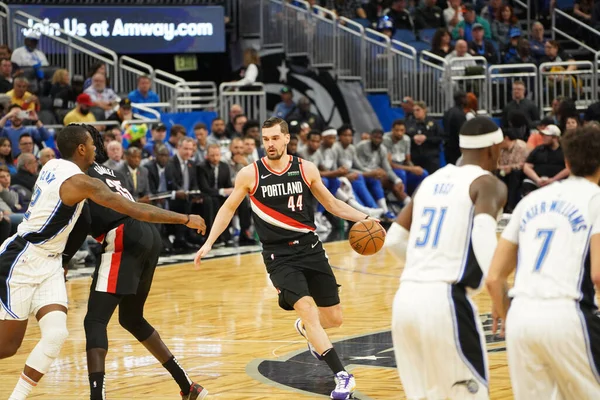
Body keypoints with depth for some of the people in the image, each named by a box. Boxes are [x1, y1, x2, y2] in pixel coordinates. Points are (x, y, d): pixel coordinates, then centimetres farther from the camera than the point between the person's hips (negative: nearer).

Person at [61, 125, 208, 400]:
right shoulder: (110, 173, 28)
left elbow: (82, 223, -8)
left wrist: (61, 262, -4)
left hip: (126, 242, -8)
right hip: (150, 237, 9)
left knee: (95, 321, -9)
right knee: (132, 319, 24)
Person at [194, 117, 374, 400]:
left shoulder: (306, 169, 0)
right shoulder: (250, 175, -5)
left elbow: (331, 203, 12)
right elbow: (228, 209, 9)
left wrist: (362, 218, 1)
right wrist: (209, 242, 2)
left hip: (311, 248, 3)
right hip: (279, 255, -3)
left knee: (333, 319, 6)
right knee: (306, 307, -22)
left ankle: (305, 329, 44)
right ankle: (342, 376, -20)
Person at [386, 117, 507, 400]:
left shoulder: (432, 181, 20)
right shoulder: (487, 183, 1)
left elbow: (394, 239, 23)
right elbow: (483, 229, -21)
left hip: (406, 298, 6)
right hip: (445, 299, -6)